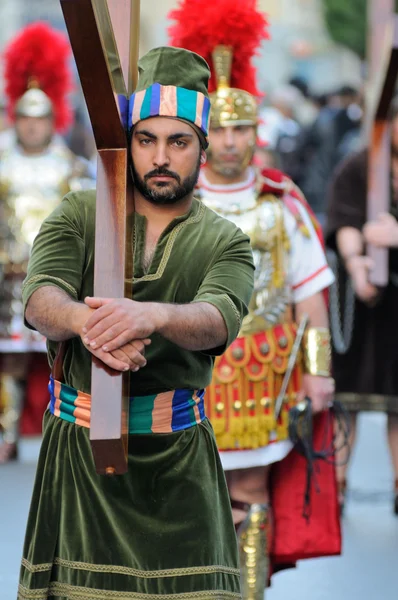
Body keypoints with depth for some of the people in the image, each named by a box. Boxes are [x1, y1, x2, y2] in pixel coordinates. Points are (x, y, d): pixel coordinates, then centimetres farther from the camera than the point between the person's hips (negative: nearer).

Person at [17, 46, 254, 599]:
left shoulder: (225, 242, 5)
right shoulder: (78, 215, 6)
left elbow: (219, 319, -16)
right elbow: (40, 298, -12)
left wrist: (154, 316, -40)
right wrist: (84, 321, -37)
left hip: (177, 456, 0)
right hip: (78, 448, 0)